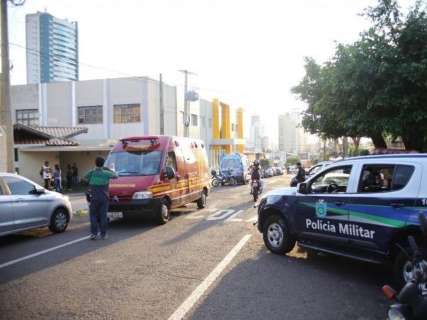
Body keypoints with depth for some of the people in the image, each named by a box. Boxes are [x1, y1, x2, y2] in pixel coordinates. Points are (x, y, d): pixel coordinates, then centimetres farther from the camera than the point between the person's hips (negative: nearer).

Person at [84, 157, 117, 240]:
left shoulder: (92, 172, -2)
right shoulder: (106, 173, -2)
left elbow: (85, 177, 16)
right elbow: (115, 176, 13)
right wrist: (109, 170, 25)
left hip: (94, 197, 0)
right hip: (104, 198, 0)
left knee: (93, 215, 7)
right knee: (103, 216, 5)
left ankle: (94, 233, 0)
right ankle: (103, 234, 7)